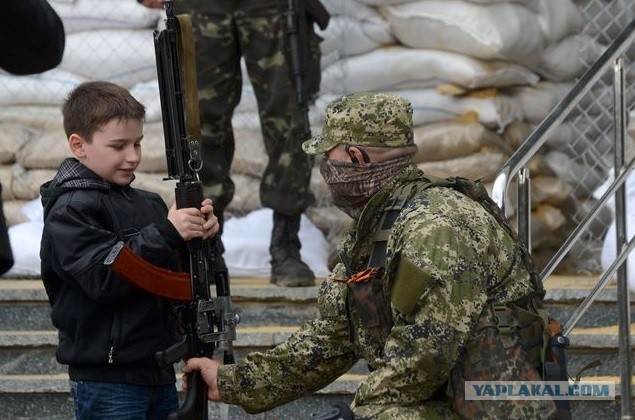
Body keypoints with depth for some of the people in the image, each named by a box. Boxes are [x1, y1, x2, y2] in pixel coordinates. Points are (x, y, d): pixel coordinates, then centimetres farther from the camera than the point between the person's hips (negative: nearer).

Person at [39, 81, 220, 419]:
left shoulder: (148, 204, 12)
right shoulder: (71, 210, -10)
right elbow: (102, 278, -23)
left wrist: (198, 235, -4)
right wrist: (166, 235, -26)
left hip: (159, 374, 8)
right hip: (106, 381, -7)